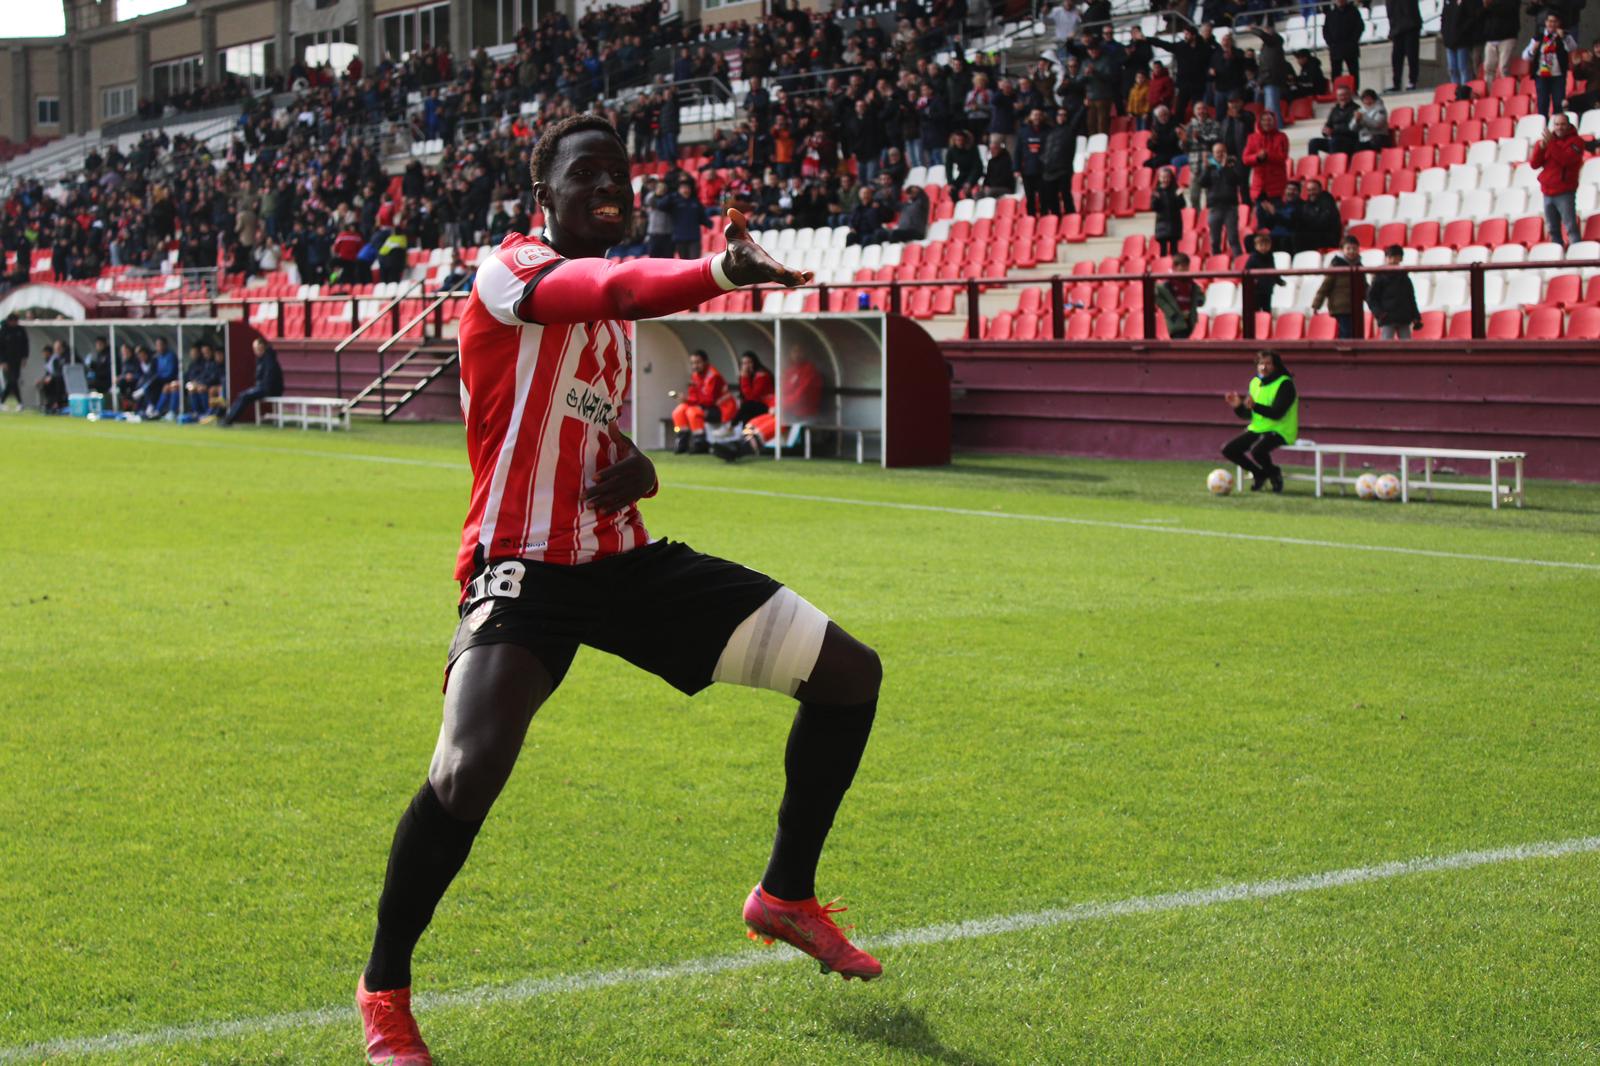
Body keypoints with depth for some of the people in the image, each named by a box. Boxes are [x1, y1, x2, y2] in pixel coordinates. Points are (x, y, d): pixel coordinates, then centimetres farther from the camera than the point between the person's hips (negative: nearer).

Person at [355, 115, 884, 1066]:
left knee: (850, 673, 5)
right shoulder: (515, 269, -10)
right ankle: (384, 989, -6)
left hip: (622, 559, 8)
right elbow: (616, 289, -33)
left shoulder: (615, 318, 16)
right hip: (524, 566, -8)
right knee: (470, 771, -32)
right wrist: (717, 271, -54)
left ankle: (787, 895, 23)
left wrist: (636, 467, 1)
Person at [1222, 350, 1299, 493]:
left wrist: (1255, 406, -36)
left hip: (1279, 432, -8)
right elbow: (1246, 414, 12)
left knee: (1256, 451, -34)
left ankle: (1273, 473, -1)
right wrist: (1238, 406, -10)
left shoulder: (1285, 384, -12)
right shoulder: (1255, 382, 10)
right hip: (1256, 429, 8)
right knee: (1228, 450, -7)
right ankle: (1259, 474, 11)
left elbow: (1277, 413, -24)